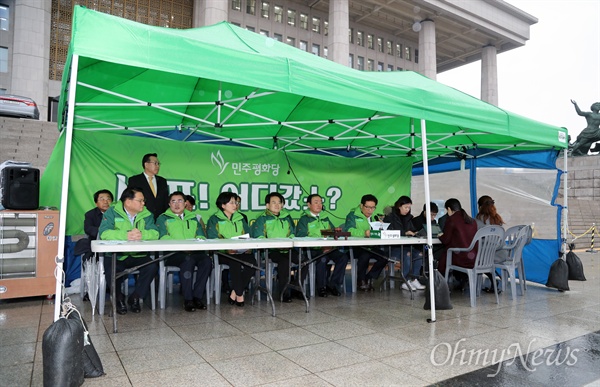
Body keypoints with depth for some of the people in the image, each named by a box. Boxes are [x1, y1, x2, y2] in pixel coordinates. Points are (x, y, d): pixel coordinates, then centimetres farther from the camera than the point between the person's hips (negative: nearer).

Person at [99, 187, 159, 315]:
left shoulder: (147, 215, 7)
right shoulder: (112, 212, -1)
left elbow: (155, 233, -8)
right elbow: (104, 233, -17)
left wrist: (142, 234, -31)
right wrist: (126, 235, -32)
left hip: (138, 256, 2)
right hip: (116, 255, -2)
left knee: (152, 266, -24)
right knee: (113, 271, -31)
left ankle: (135, 298, 2)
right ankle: (119, 299, 5)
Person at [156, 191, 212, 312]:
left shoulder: (193, 218, 25)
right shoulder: (163, 218, 14)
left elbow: (201, 236, 13)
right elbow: (163, 237, -4)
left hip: (194, 252, 3)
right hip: (172, 254, -3)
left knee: (207, 260, -27)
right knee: (188, 260, -35)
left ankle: (197, 297, -19)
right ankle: (187, 299, -26)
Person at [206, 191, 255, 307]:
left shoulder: (240, 219, 21)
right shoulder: (214, 220, 6)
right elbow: (212, 240, -7)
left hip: (241, 252, 4)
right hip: (223, 253, -4)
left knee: (252, 262, -26)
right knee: (235, 262, -35)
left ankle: (234, 293, -14)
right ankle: (239, 294, -19)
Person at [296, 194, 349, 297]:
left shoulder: (325, 218, 25)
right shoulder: (304, 219, 5)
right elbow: (300, 237, -8)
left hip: (329, 249, 5)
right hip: (313, 250, -5)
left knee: (343, 256, -22)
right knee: (322, 259, -36)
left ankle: (333, 285, -11)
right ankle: (321, 287, -15)